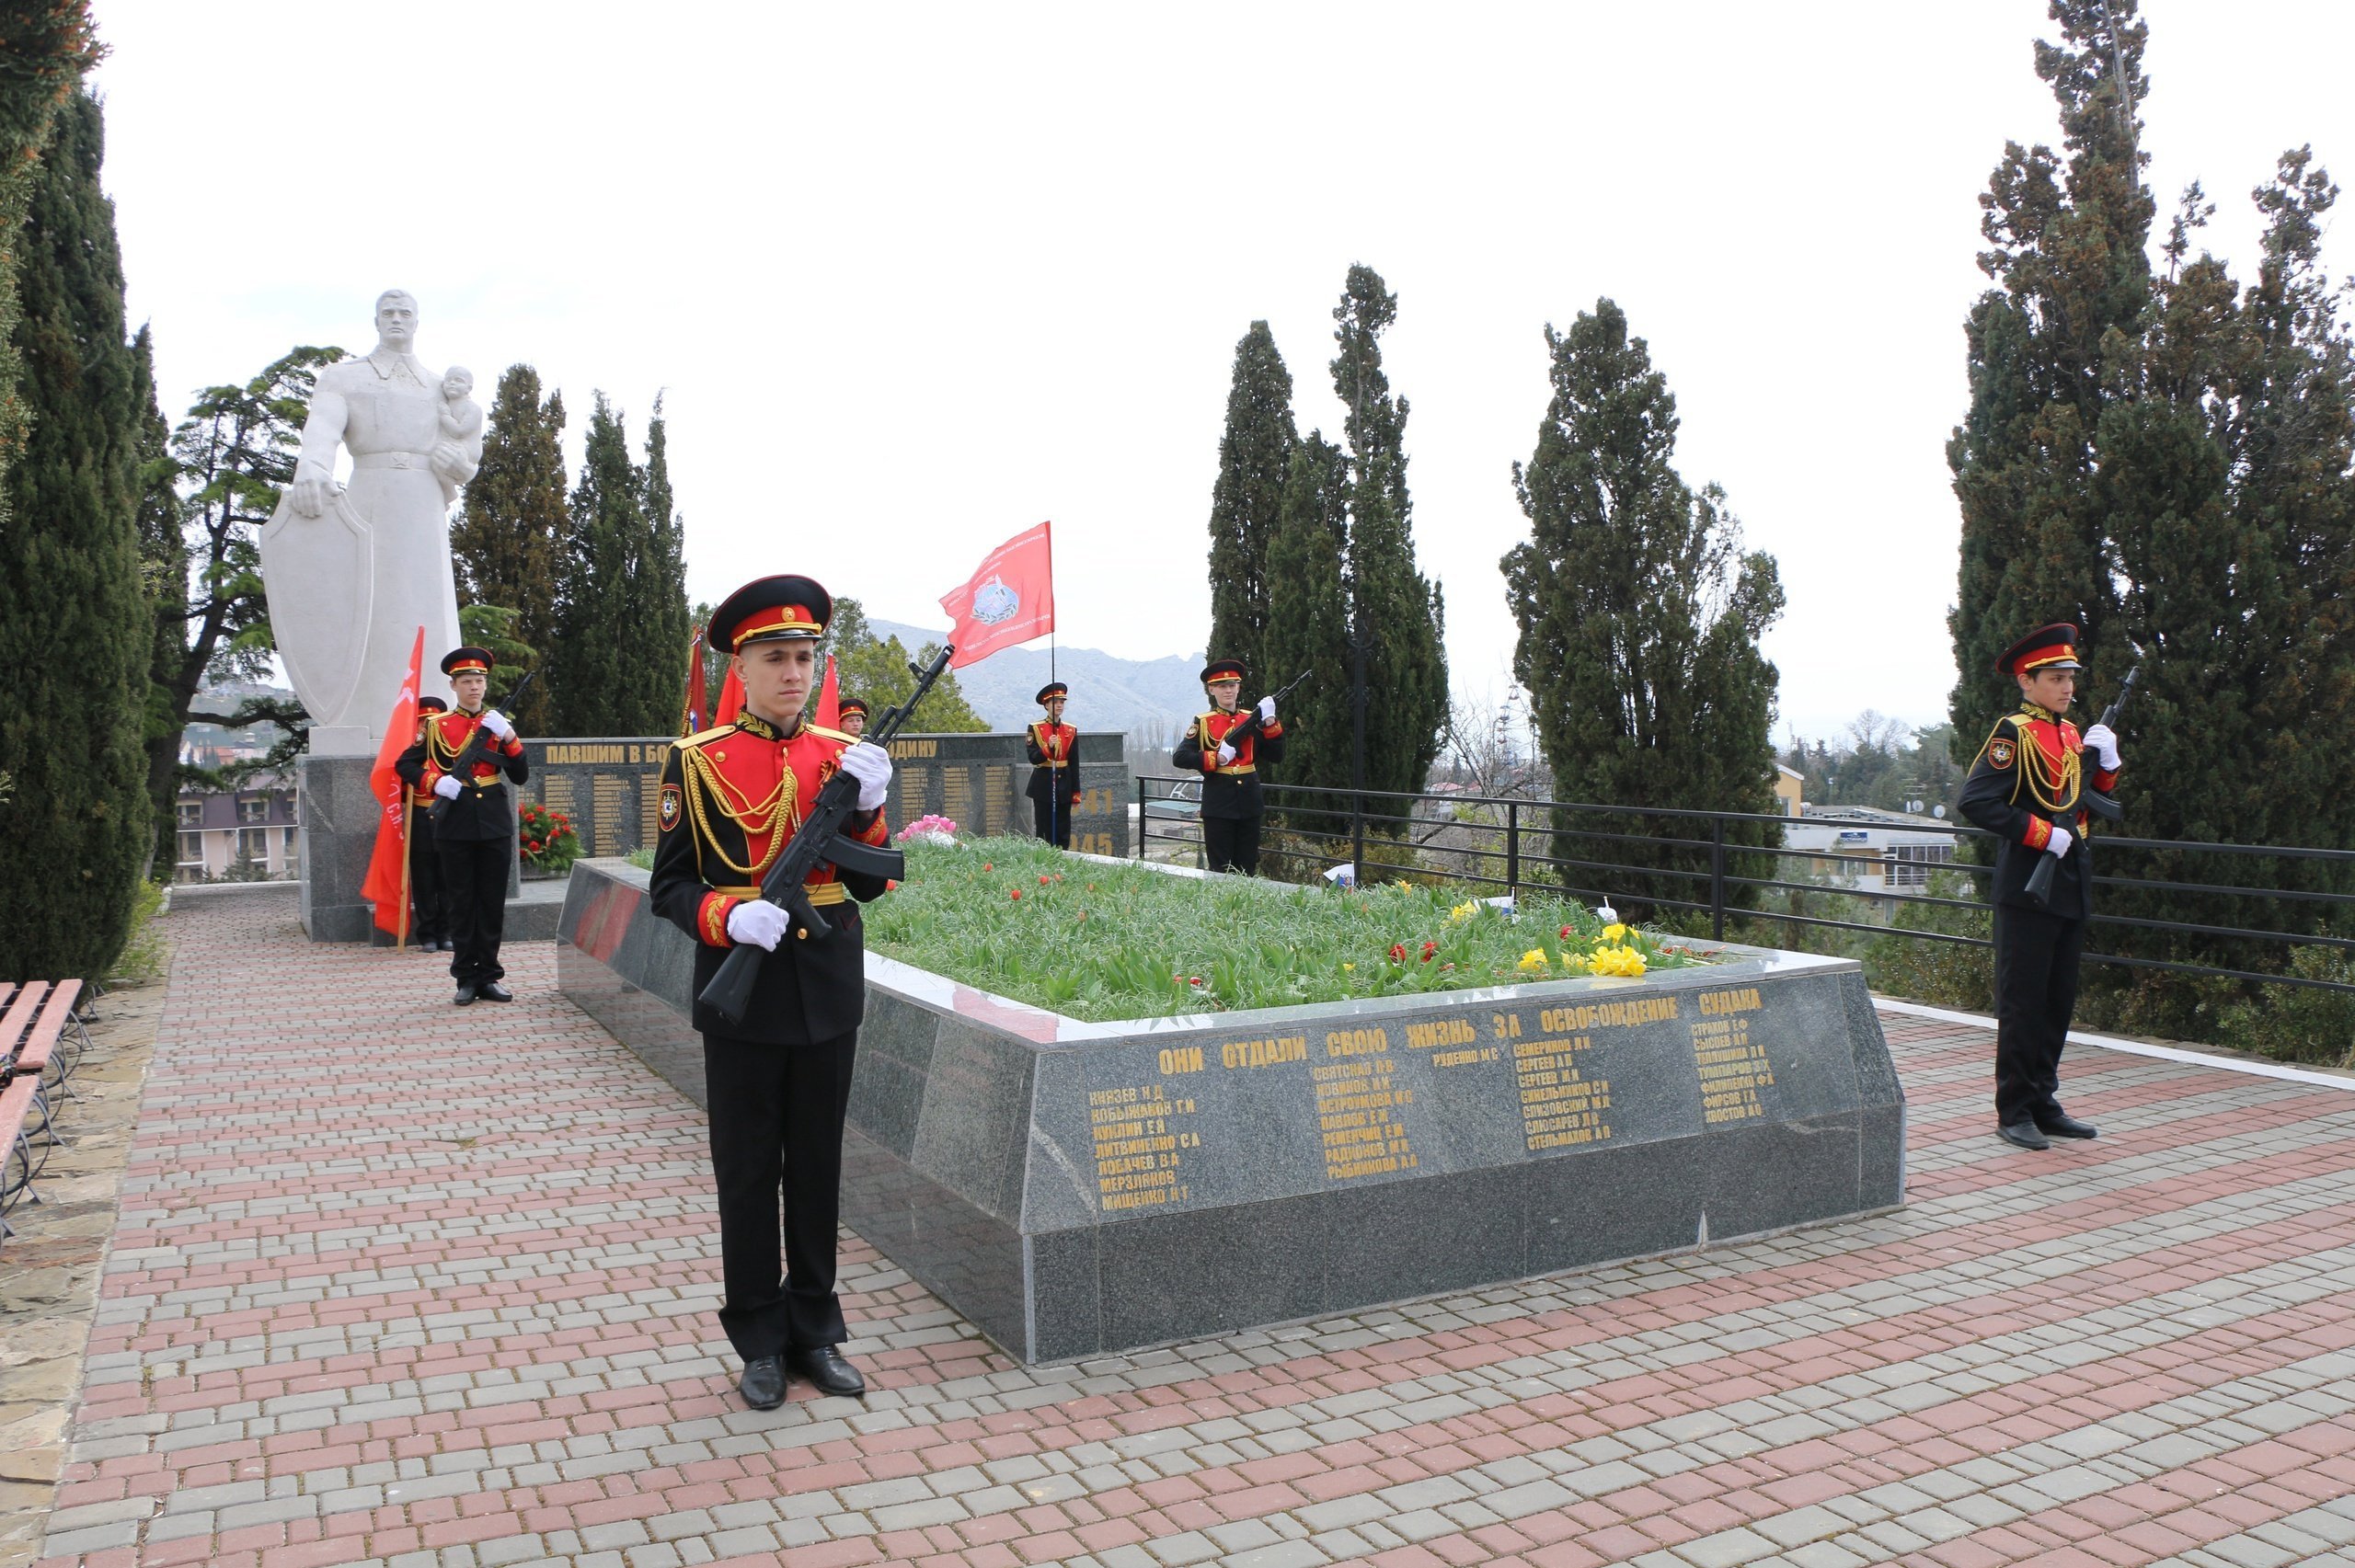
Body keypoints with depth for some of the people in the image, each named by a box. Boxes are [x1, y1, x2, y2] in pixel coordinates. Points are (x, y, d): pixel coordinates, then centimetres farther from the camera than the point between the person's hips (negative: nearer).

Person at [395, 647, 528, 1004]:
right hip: (455, 826, -2)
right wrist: (435, 783, -11)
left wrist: (509, 738, -10)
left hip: (496, 826, 2)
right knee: (461, 904, 3)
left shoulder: (499, 724, 10)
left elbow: (520, 776, 5)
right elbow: (404, 764, 6)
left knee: (493, 904, 5)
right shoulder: (437, 726, 4)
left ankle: (489, 977, 12)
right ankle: (466, 979, 9)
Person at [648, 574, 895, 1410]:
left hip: (829, 995, 3)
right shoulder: (698, 760, -4)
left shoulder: (846, 757, 4)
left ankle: (815, 1332, 26)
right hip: (742, 996, -2)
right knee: (748, 1173, 8)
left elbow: (870, 885, 4)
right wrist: (730, 918, -22)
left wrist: (868, 808, -14)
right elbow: (669, 885, -3)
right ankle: (760, 1342, 22)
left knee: (818, 1167, 12)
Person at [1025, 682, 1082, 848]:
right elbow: (1034, 759, -8)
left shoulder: (1071, 731, 8)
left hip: (1064, 786, 3)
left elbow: (1074, 765, 8)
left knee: (1064, 834, 4)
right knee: (1044, 834, -1)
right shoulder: (1035, 729, -1)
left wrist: (1076, 794, 6)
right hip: (1043, 787, -3)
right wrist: (1048, 747, -25)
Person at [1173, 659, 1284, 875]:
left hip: (1249, 805, 4)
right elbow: (1179, 758, -9)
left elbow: (1276, 756, 5)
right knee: (1221, 871, 1)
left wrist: (1270, 722, -7)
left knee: (1248, 869, 9)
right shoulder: (1203, 723, -1)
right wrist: (1216, 758, -15)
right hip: (1219, 806, -4)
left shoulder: (1251, 719, 9)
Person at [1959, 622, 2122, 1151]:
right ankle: (2014, 1112, 5)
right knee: (2022, 1003, -2)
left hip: (2071, 888, 8)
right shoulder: (2013, 734, -9)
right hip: (2027, 887, -8)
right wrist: (2043, 834, -20)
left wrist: (2107, 761, 5)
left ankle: (2044, 1103, 21)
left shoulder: (2075, 735, 15)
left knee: (2059, 1002, 12)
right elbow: (1976, 801, -20)